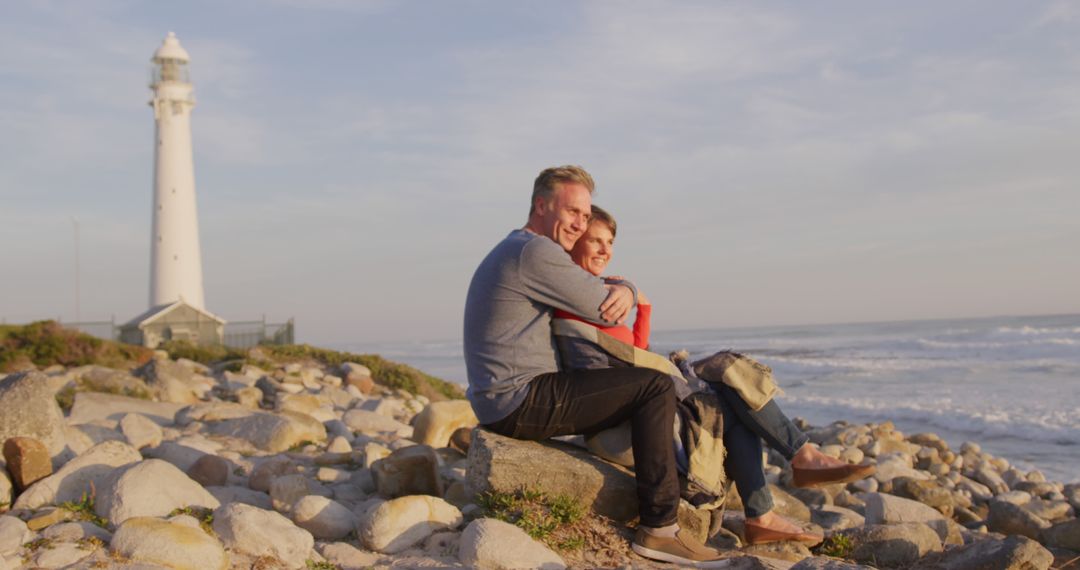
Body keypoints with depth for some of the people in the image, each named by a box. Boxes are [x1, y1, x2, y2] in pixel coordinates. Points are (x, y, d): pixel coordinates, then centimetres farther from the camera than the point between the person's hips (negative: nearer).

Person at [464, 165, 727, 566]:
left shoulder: (514, 252, 21)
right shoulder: (536, 251, -14)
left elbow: (609, 296, 19)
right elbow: (605, 312, -15)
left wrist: (624, 289, -4)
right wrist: (617, 295, 9)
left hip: (500, 404, 11)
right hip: (521, 402, -11)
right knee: (654, 388, -11)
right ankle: (658, 529, -9)